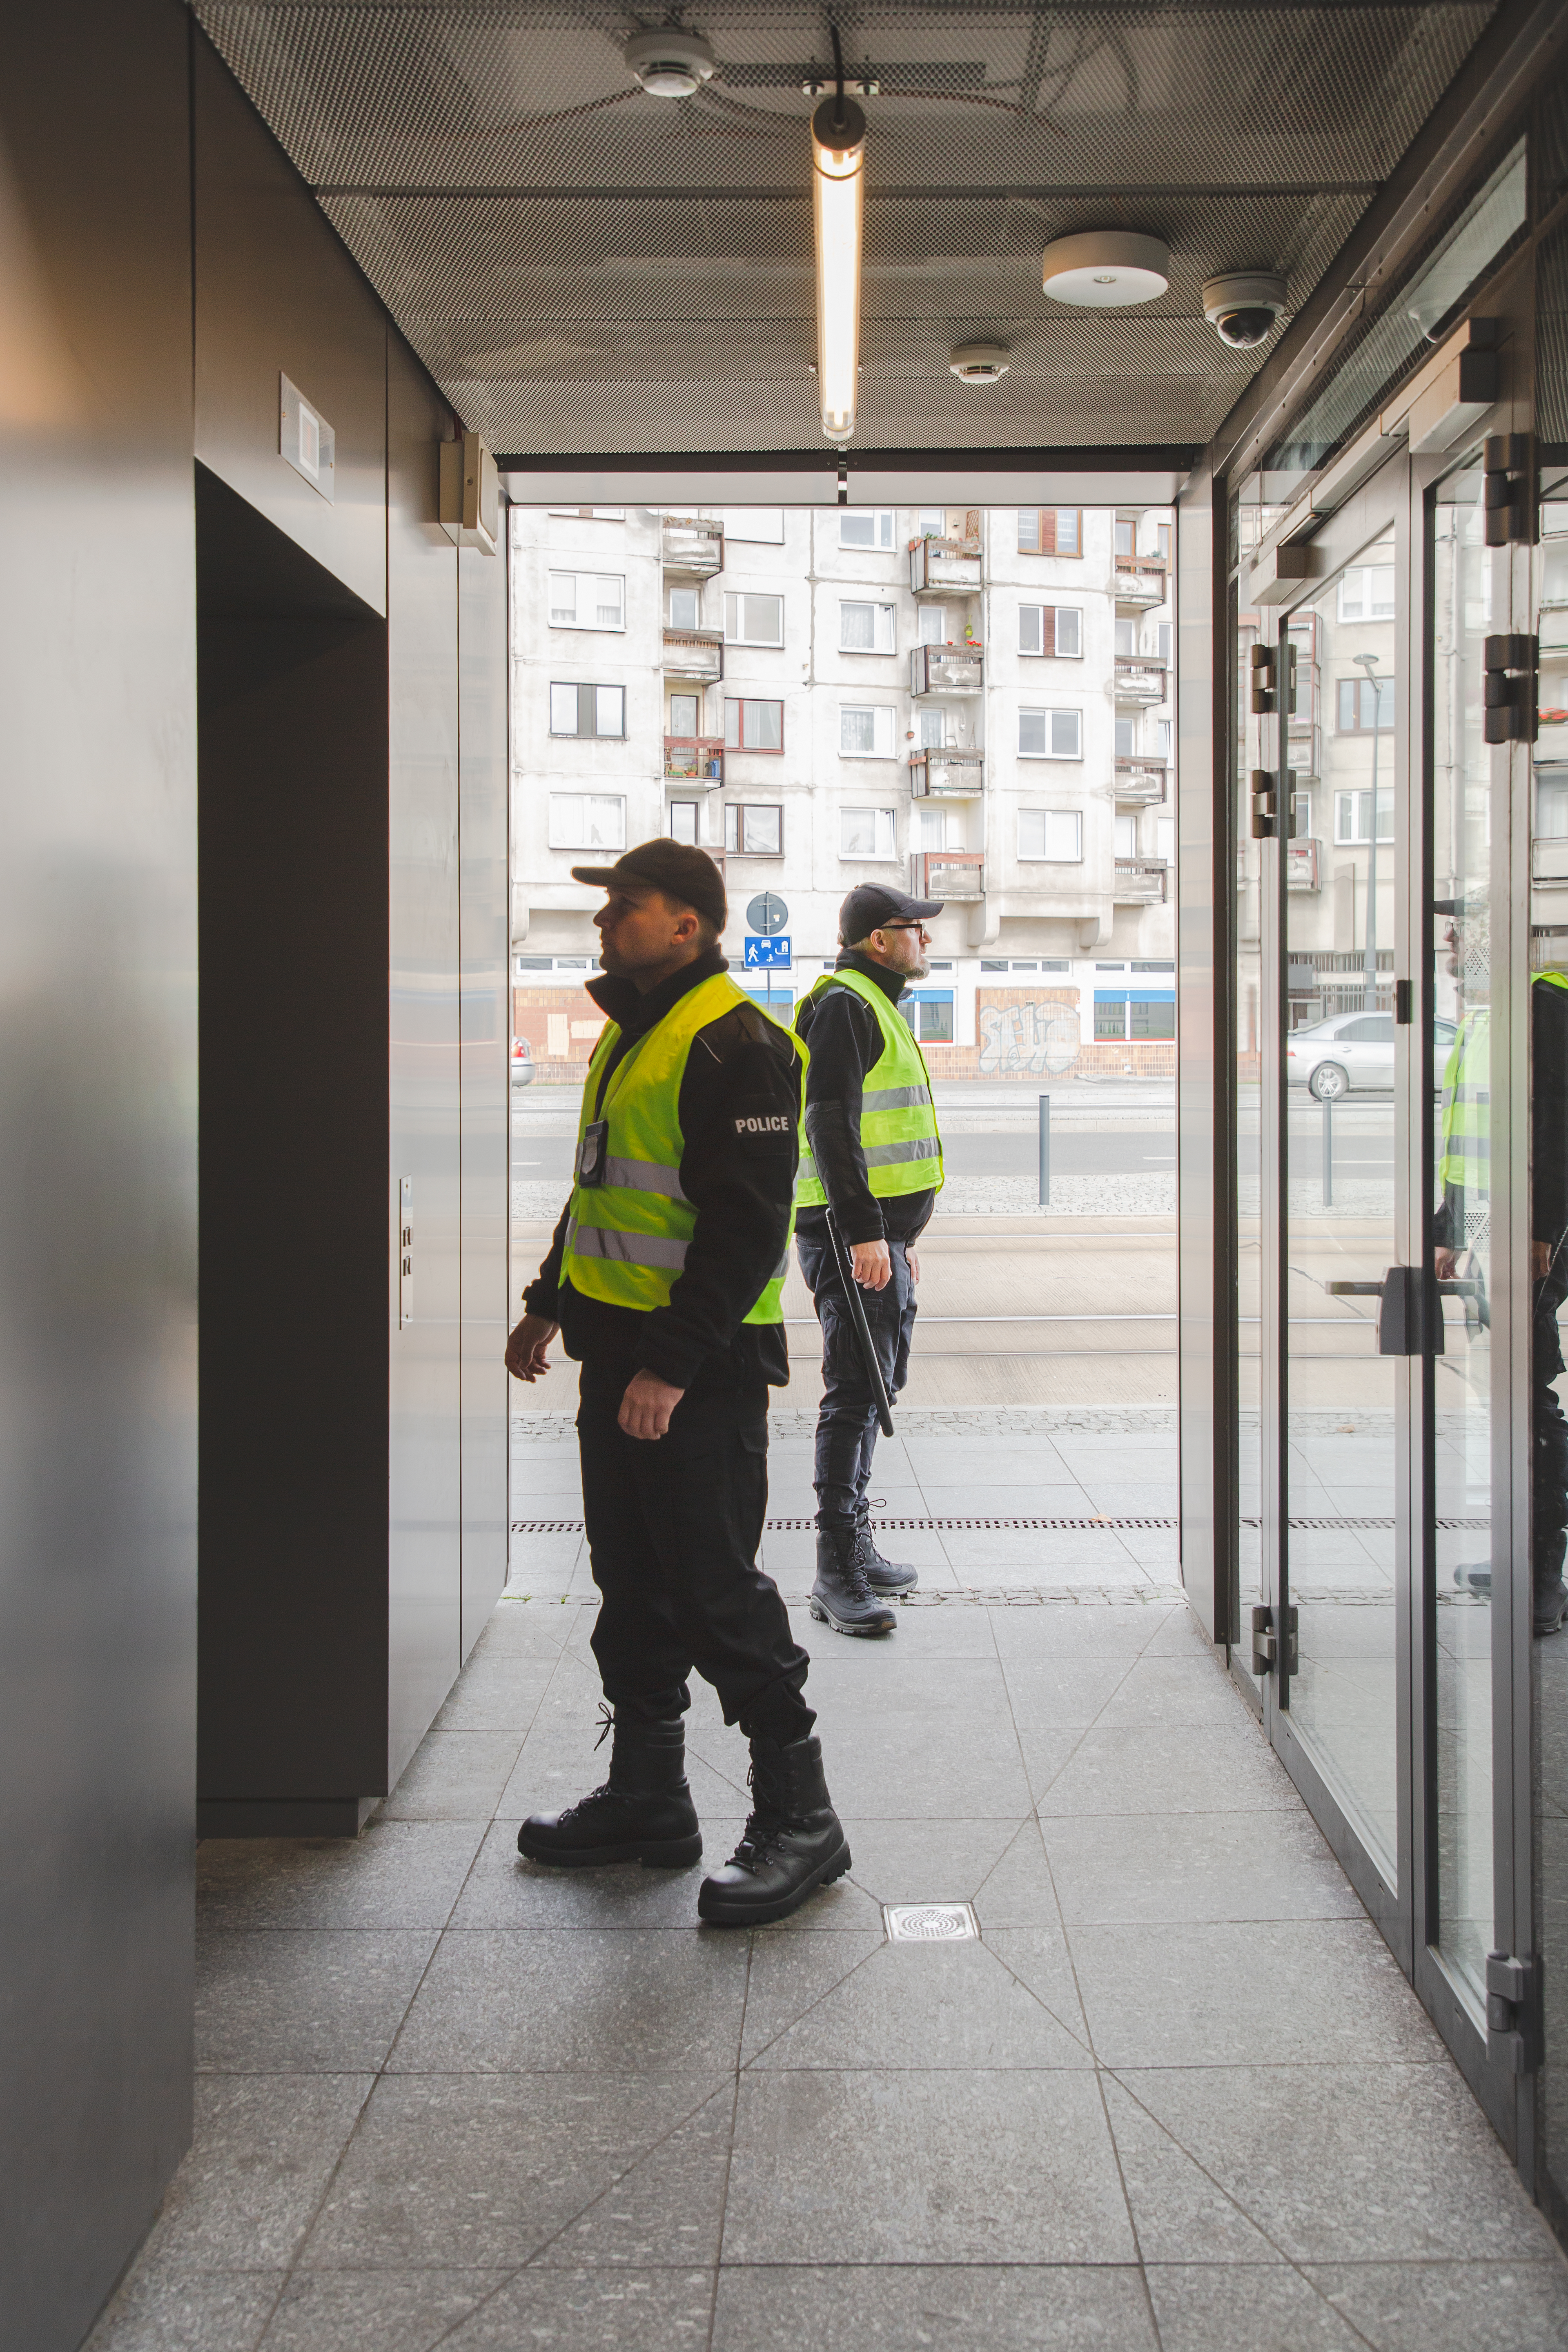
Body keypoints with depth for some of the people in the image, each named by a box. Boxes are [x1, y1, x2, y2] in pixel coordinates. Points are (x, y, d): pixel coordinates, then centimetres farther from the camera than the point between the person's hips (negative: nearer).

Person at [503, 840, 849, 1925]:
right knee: (632, 1583, 15)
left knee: (715, 1591, -5)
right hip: (621, 1349, 10)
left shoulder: (735, 1045, -16)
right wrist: (551, 1302, 24)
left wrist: (673, 1365, -25)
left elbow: (747, 1226, -22)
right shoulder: (631, 1033, 16)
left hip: (702, 1368, -10)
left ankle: (799, 1816, 8)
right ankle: (648, 1795, 29)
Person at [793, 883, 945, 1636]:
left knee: (872, 1390, 15)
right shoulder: (843, 1006, -11)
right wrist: (864, 1231, -26)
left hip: (881, 1235, 11)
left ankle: (856, 1548, 24)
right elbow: (831, 1124, -20)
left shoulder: (876, 1007, 22)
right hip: (853, 1235, -11)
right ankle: (837, 1574, -9)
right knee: (855, 1395, -11)